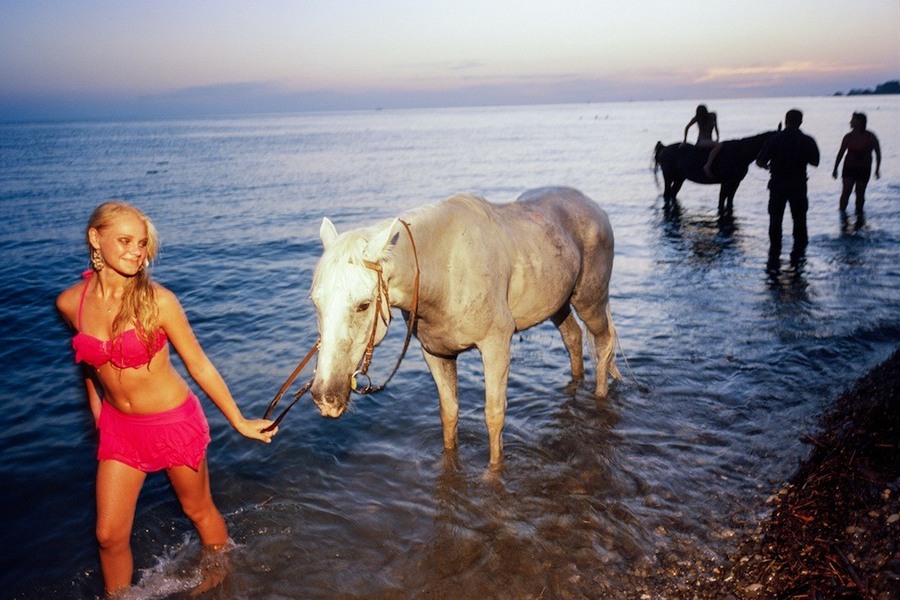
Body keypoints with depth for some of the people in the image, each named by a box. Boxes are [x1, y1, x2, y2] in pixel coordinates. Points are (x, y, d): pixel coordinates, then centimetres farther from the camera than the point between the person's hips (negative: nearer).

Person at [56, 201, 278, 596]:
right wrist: (95, 407, 17)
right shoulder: (70, 303, -9)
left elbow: (199, 365, -12)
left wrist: (240, 422, -10)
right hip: (118, 427, 3)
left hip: (174, 422, -3)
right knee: (109, 535, 8)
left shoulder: (157, 301, -20)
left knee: (199, 511, 17)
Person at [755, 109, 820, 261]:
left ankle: (775, 249, 11)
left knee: (775, 218, 10)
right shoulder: (807, 141, -5)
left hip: (778, 184, -1)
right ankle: (798, 249, 18)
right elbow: (815, 162, 2)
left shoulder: (775, 139, -9)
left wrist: (767, 166, 12)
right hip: (798, 185, 1)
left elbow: (760, 161, -9)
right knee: (799, 218, 14)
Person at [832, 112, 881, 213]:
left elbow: (878, 153, 0)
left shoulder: (870, 137, -9)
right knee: (846, 192, -7)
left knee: (860, 193, 7)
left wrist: (877, 170, 0)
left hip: (864, 170, -1)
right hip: (849, 168, 1)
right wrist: (835, 169, 6)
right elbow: (840, 153, 5)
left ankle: (858, 214, 21)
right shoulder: (848, 137, -4)